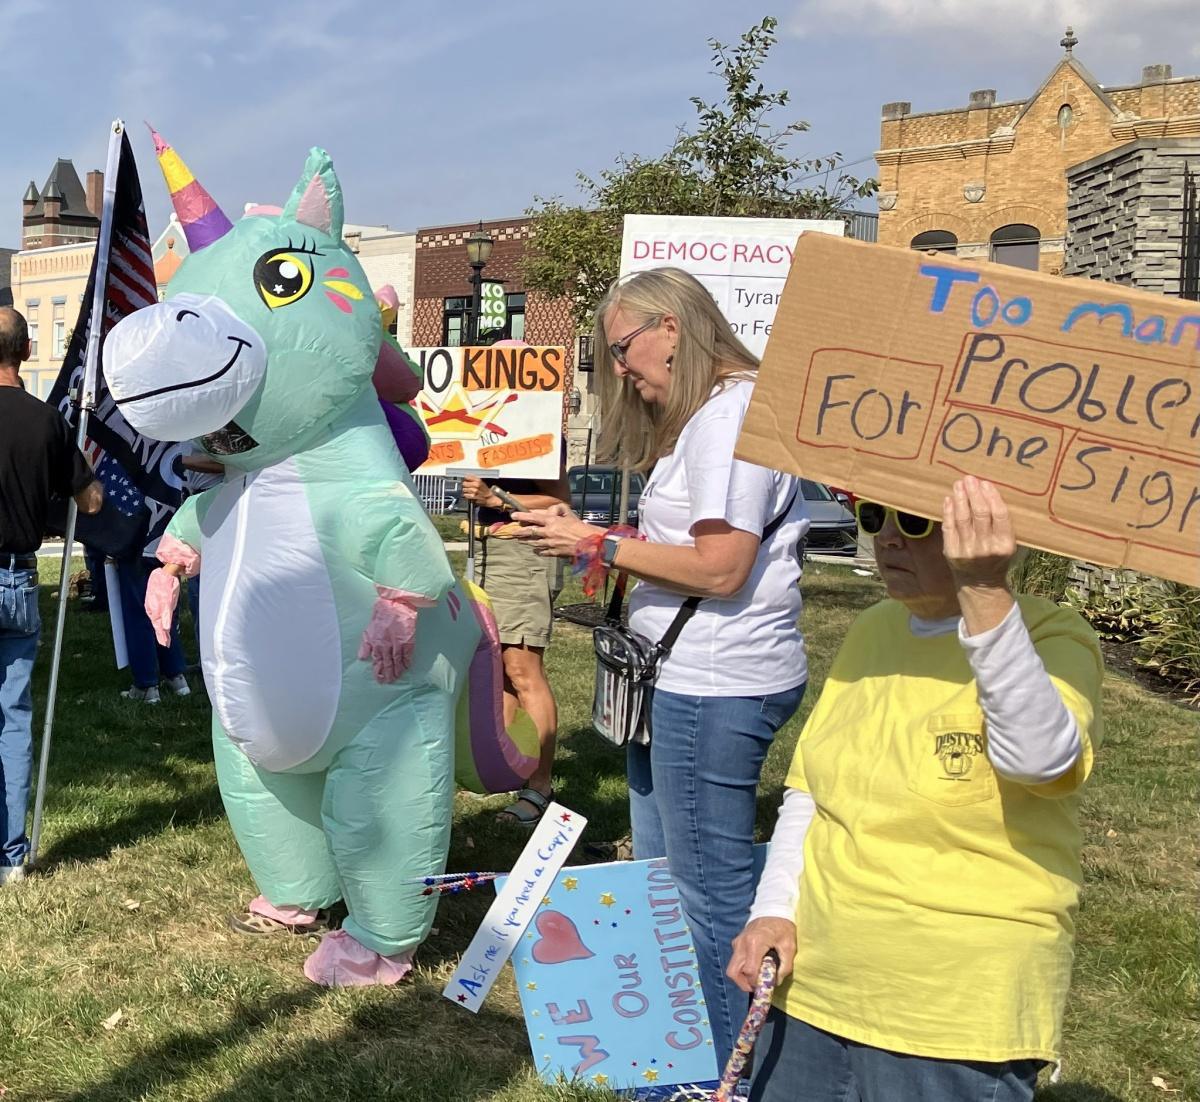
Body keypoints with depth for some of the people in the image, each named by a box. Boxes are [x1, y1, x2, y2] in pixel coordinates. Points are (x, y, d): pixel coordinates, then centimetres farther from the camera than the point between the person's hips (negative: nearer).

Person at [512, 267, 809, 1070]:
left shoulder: (732, 413, -15)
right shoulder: (704, 416, 18)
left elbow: (719, 568, -20)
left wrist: (600, 545, -13)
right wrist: (589, 538, 9)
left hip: (715, 687, -11)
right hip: (685, 680, 11)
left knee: (713, 890, -2)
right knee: (663, 874, 16)